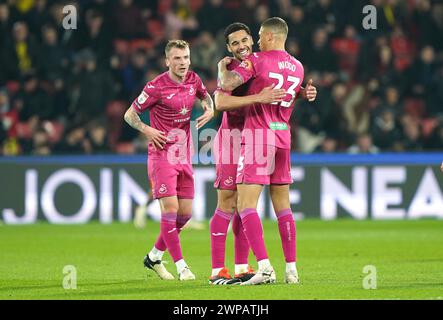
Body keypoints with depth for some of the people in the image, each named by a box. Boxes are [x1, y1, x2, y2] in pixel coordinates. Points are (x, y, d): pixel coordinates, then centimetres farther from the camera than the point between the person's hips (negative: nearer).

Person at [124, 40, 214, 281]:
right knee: (170, 209, -14)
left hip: (184, 156, 6)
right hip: (162, 154, -6)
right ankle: (181, 266, -9)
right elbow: (129, 114, -5)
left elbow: (205, 96, 26)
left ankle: (154, 257, 24)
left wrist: (210, 109, 4)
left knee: (185, 213, 6)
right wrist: (147, 130, -22)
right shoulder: (157, 87, -13)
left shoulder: (193, 80, 3)